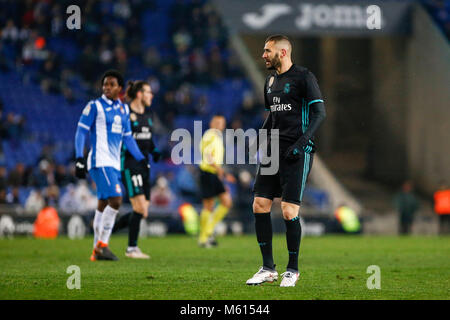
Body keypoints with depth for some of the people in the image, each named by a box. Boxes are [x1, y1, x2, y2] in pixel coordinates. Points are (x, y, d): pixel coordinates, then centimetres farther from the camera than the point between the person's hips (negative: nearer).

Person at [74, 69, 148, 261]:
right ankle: (102, 245, -12)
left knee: (103, 205, 8)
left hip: (114, 163, 7)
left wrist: (141, 159, 21)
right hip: (100, 162, -7)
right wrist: (79, 159, -13)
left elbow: (127, 137, 24)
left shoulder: (124, 109, 16)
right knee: (115, 200, -18)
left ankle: (97, 250, 11)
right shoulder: (95, 106, -3)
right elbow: (81, 132, -5)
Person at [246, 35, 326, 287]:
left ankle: (293, 269, 5)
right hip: (274, 150, 7)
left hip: (297, 152, -7)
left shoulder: (303, 77, -6)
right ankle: (268, 268, 8)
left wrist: (301, 143, -19)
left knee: (289, 211, -9)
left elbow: (320, 112, -11)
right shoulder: (271, 81, 17)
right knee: (260, 205, 0)